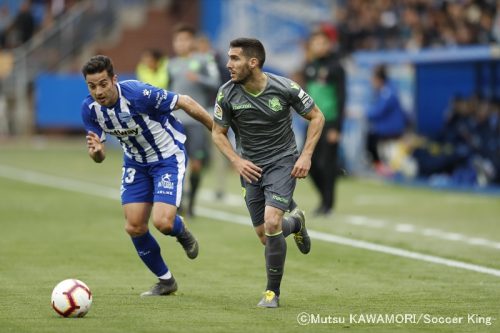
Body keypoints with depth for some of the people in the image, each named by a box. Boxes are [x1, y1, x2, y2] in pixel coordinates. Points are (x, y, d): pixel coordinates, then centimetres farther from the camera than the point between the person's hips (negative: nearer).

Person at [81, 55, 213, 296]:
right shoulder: (90, 108, -14)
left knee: (162, 223, -21)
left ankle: (181, 232, 19)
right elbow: (99, 157, -6)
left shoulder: (139, 94, -32)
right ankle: (165, 281, 21)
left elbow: (185, 103, -20)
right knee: (134, 228, -1)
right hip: (135, 163, 6)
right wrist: (95, 151, -32)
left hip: (168, 158, -5)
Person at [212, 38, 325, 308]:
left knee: (271, 223, -22)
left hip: (283, 162, -3)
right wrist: (237, 161, -13)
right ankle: (295, 222, 40)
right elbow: (218, 133, 2)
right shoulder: (227, 94, -12)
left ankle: (272, 292, -5)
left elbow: (316, 117, -3)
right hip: (250, 166, 3)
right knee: (265, 236, 3)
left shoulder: (285, 88, -17)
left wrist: (306, 155, -12)